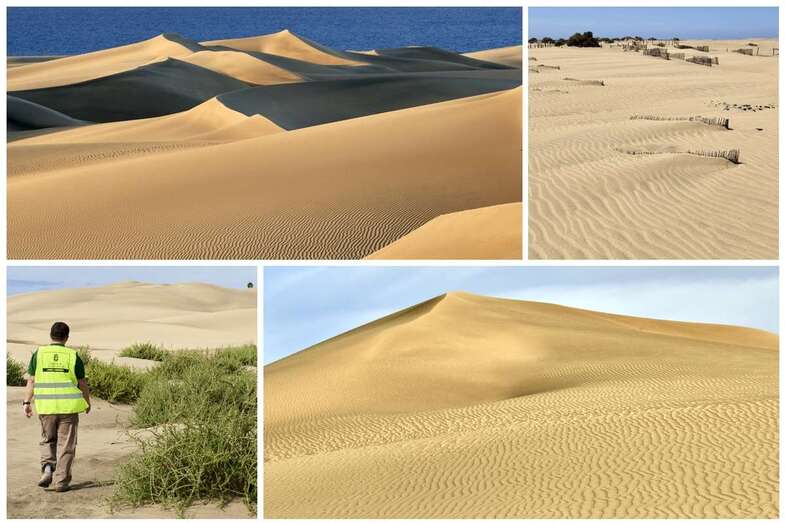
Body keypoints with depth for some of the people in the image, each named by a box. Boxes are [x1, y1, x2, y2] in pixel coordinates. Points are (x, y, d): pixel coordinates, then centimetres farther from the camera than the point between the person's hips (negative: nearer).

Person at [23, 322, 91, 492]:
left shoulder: (38, 353, 1)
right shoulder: (73, 356, -1)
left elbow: (31, 381, -1)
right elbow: (82, 384, 4)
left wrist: (27, 402, 4)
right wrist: (87, 402, 17)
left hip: (46, 406, 2)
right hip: (68, 406, -1)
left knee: (48, 440, 21)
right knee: (65, 445, 7)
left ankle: (47, 468, 0)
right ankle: (61, 481, 5)